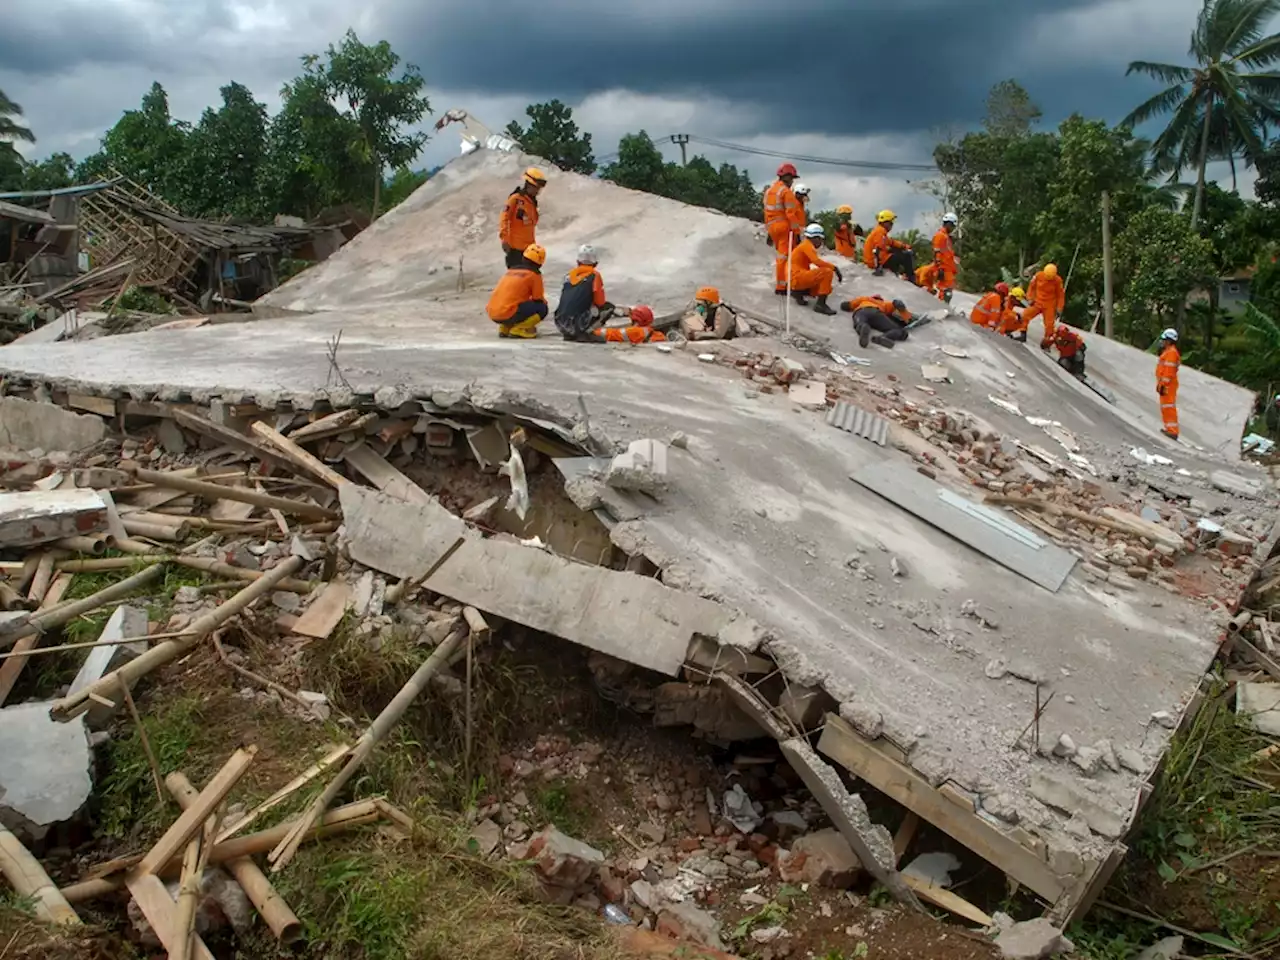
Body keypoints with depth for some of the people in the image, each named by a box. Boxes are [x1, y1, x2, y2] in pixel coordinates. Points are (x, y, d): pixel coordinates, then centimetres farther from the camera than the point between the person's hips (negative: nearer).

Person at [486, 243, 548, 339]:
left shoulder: (511, 270, 22)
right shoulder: (534, 274, 2)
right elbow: (538, 299, 5)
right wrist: (545, 302, 28)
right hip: (508, 315, -7)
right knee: (542, 308, 3)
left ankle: (504, 328, 14)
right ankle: (518, 329, -7)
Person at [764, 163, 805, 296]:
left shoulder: (769, 190, 15)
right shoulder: (786, 191, -10)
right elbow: (791, 213, -16)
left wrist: (769, 232, 22)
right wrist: (796, 230, -14)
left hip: (772, 228, 8)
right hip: (784, 227, -8)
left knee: (779, 256, 16)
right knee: (785, 256, -7)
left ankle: (779, 284, 19)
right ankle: (781, 287, -10)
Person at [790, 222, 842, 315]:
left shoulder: (805, 245, 22)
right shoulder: (807, 245, -7)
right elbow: (817, 261, -24)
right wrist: (834, 267, -19)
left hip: (796, 279, 10)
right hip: (798, 277, -10)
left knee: (827, 287, 16)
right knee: (828, 272, -22)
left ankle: (799, 292, 10)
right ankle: (820, 304, -23)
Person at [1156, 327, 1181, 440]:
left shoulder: (1171, 353, -16)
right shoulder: (1168, 351, 16)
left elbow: (1168, 371, -22)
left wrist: (1163, 385, -24)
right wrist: (1160, 384, 23)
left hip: (1168, 384, -11)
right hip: (1165, 383, 11)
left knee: (1168, 407, -11)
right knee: (1165, 407, 17)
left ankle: (1173, 431, -12)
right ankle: (1170, 429, 25)